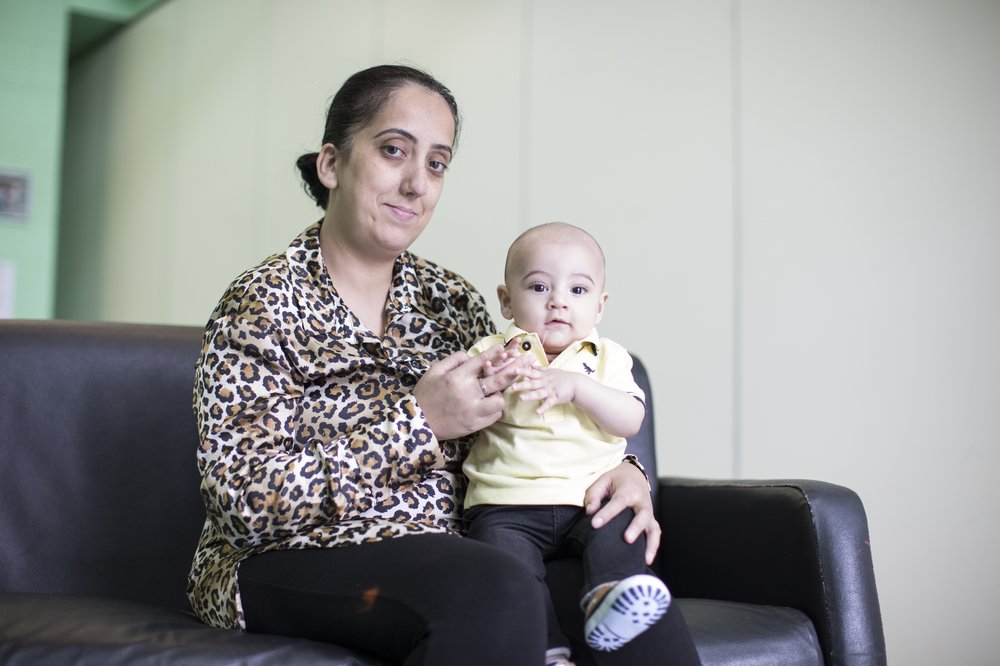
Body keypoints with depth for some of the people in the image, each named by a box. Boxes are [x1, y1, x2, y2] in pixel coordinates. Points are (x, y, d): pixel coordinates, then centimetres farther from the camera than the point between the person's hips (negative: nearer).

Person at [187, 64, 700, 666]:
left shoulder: (453, 301, 9)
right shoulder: (264, 302, -7)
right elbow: (247, 500, -15)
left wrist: (611, 468, -7)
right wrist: (418, 422, -20)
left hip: (443, 558, 5)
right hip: (299, 565, -4)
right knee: (497, 594, -33)